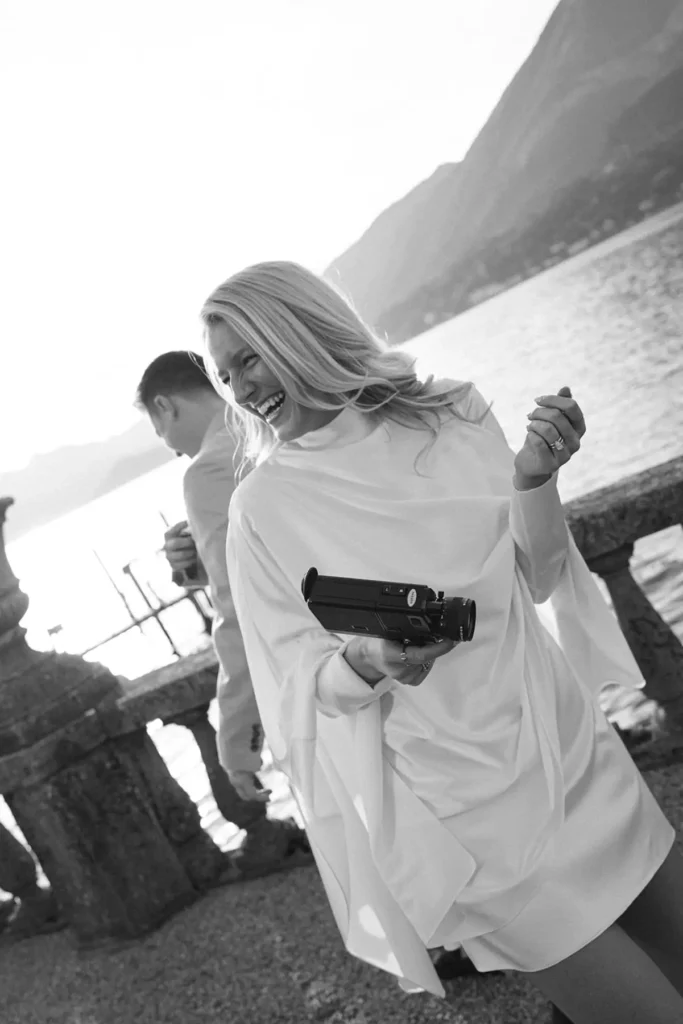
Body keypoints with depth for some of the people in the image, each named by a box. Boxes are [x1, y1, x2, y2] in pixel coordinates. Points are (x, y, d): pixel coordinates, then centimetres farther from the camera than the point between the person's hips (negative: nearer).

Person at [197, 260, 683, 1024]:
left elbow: (536, 580, 1)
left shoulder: (450, 414, -2)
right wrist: (366, 664, -25)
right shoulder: (263, 509, -8)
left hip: (572, 752, 4)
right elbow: (300, 687, -5)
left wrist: (533, 479, -17)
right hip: (464, 814, -3)